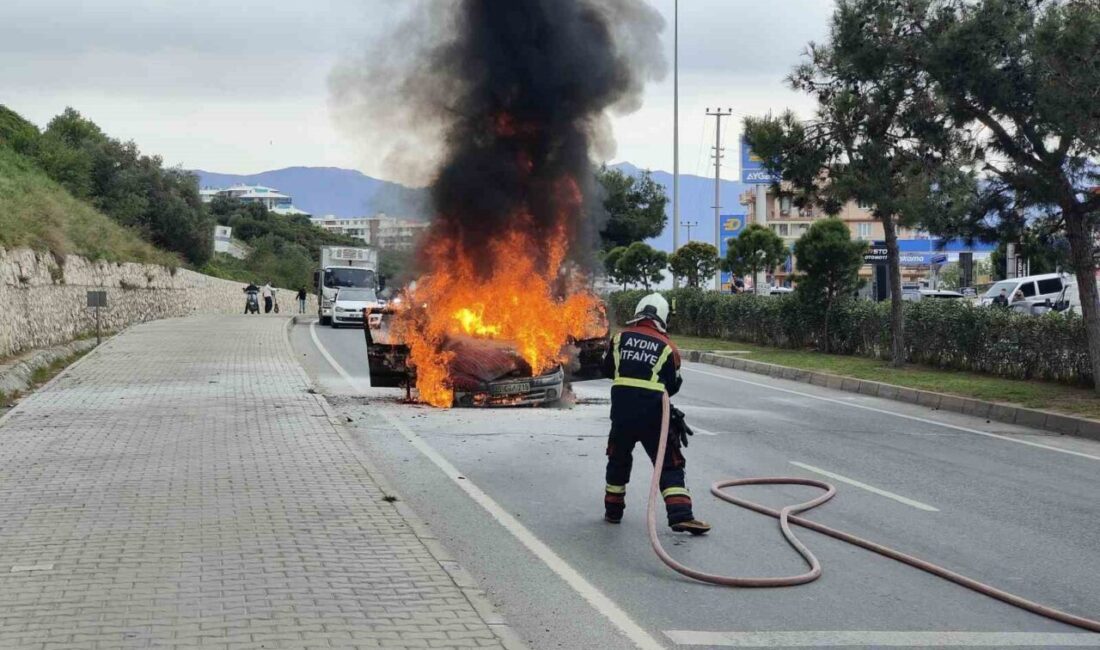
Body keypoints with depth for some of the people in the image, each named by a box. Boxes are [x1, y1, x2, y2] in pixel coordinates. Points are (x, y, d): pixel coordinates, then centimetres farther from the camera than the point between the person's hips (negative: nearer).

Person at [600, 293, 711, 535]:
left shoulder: (621, 338, 6)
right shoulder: (667, 348, 0)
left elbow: (607, 370, 17)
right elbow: (672, 387, 5)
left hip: (622, 410, 3)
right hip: (653, 415, -2)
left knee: (618, 459, 22)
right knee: (670, 465, 3)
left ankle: (613, 510, 30)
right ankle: (680, 515, -9)